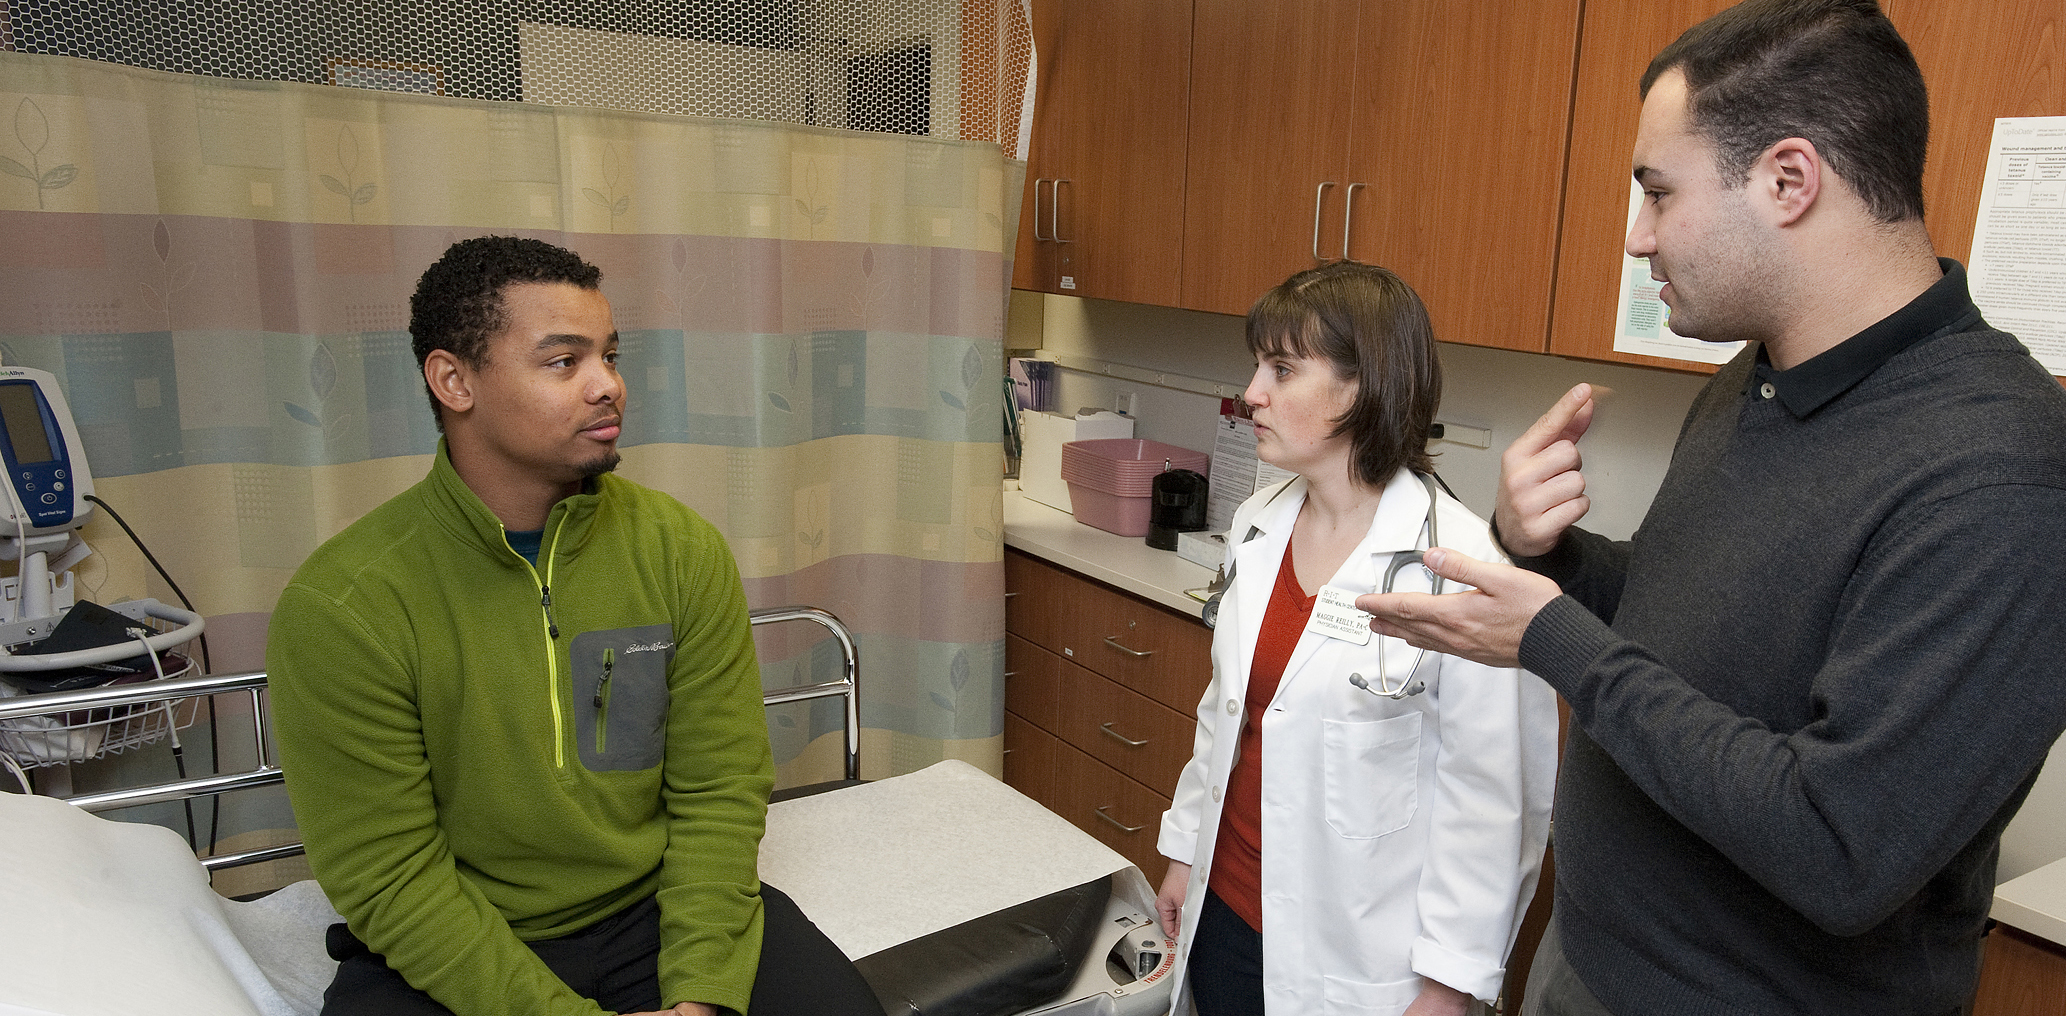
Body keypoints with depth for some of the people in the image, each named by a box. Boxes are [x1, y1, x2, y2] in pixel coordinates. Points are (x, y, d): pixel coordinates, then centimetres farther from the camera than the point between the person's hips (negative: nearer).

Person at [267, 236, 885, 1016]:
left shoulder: (682, 550, -5)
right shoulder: (340, 607, -13)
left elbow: (719, 792, -4)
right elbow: (390, 878, -12)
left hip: (660, 908, 2)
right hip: (446, 950, -1)